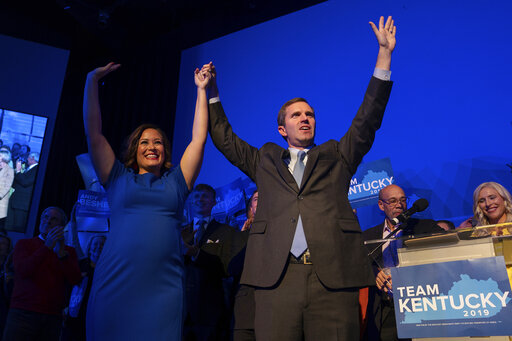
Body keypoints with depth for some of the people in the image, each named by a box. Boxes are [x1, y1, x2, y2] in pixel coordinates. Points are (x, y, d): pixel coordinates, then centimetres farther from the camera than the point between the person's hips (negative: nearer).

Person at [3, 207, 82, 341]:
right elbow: (23, 271, -7)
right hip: (23, 314, -1)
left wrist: (62, 254, -14)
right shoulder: (24, 244, 10)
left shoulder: (69, 251, 13)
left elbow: (75, 280, -2)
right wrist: (47, 247, -15)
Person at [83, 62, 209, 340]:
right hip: (115, 283, 0)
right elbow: (93, 134, 11)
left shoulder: (176, 182, 16)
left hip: (162, 286, 0)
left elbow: (199, 138, 13)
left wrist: (201, 90, 16)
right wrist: (91, 82, 12)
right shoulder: (118, 179, 15)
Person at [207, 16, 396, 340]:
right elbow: (225, 139, 27)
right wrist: (211, 92, 25)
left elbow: (368, 120, 13)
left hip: (333, 275, 0)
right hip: (277, 276, 1)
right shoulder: (265, 160, 22)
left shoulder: (336, 156, 19)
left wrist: (384, 54, 10)